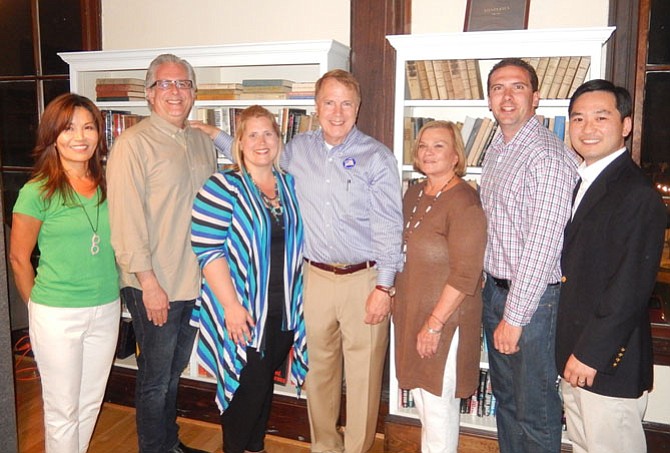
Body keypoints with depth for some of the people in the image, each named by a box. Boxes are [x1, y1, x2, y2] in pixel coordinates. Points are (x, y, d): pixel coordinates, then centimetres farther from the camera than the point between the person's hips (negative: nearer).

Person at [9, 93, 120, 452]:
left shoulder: (106, 185, 2)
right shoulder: (37, 191, -12)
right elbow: (19, 258, -4)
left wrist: (107, 294, 10)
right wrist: (40, 305, 4)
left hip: (106, 309, 5)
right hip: (57, 315, -4)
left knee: (90, 403, 18)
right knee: (63, 409, 11)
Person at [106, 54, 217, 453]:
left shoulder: (204, 143, 9)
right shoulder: (133, 144, -12)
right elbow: (126, 222, -16)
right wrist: (149, 283, -18)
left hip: (196, 282, 7)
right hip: (155, 286, -6)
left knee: (174, 372, 22)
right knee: (156, 379, 10)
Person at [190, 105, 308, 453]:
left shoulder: (290, 185, 8)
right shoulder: (223, 187, -10)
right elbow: (208, 250, -15)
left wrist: (299, 299, 10)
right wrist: (231, 305, -19)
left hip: (285, 310, 6)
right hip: (243, 311, -5)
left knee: (266, 383, 17)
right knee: (248, 385, 1)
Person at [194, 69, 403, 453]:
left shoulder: (377, 157, -6)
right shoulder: (299, 149, 6)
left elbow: (389, 227, -8)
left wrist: (384, 287, -12)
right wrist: (216, 136, 21)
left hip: (364, 279, -3)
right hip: (316, 276, 4)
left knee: (363, 374, 4)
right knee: (319, 367, 15)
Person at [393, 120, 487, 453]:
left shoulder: (464, 202, -17)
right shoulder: (414, 194, 8)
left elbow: (465, 276, -21)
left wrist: (434, 324, -19)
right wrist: (398, 302, 13)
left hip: (445, 319, -8)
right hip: (411, 311, 8)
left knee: (438, 401, 5)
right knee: (421, 395, 20)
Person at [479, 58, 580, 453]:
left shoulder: (549, 156, -18)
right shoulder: (496, 151, 11)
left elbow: (543, 245, -22)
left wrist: (515, 316, -19)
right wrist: (498, 301, 12)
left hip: (534, 296, -8)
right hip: (495, 288, 8)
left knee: (535, 411, 6)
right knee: (505, 397, 21)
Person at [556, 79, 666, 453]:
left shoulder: (638, 195, -17)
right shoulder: (581, 183, 11)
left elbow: (630, 290, -21)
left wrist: (591, 353, -17)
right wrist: (572, 351, 10)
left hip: (609, 363, -8)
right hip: (576, 356, 8)